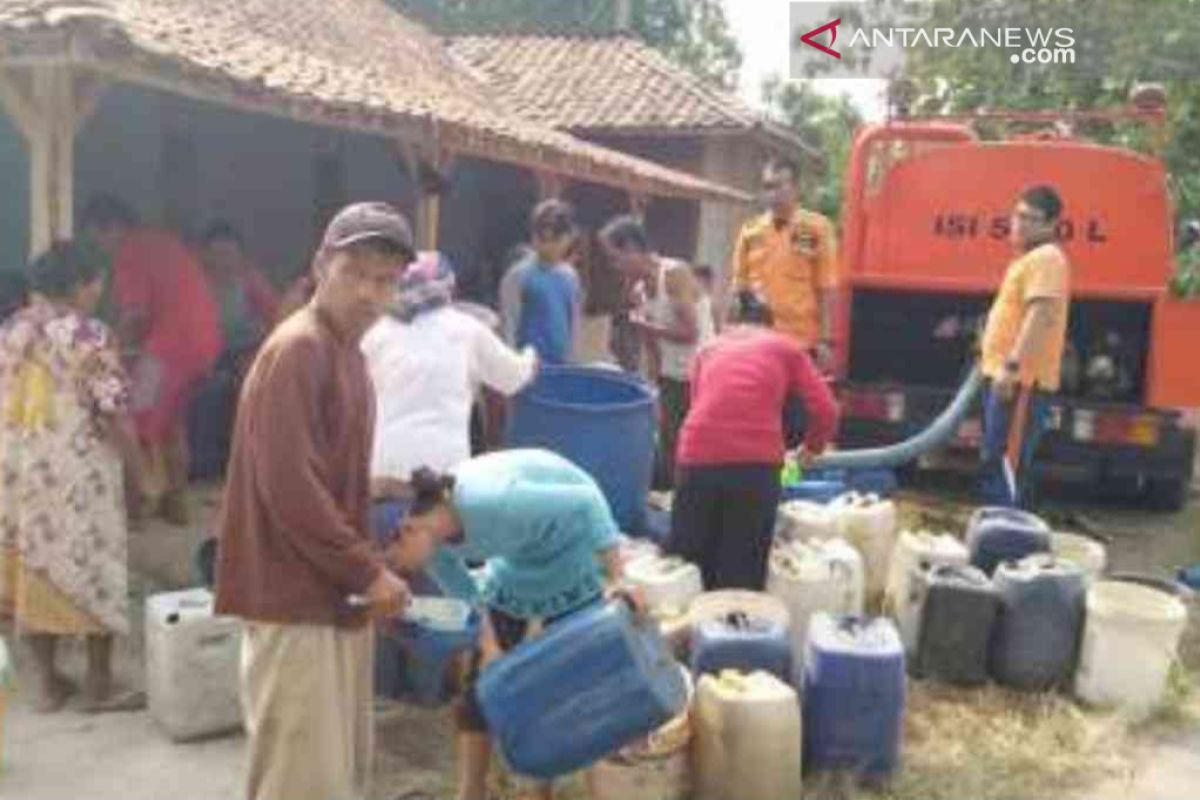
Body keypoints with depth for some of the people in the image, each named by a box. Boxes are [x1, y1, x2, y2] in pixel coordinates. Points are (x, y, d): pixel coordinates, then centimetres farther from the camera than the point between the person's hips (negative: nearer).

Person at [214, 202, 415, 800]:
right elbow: (288, 486, -23)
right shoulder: (296, 349, -17)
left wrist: (365, 570, 10)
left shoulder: (346, 352, 13)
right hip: (296, 597, -10)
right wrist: (367, 572, -16)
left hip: (334, 593, 10)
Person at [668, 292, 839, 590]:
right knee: (742, 573, 8)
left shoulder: (709, 349, 26)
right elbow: (826, 411, 11)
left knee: (689, 565, 14)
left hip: (698, 459, 2)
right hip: (756, 464, -1)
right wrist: (811, 449, 30)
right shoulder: (786, 347, 20)